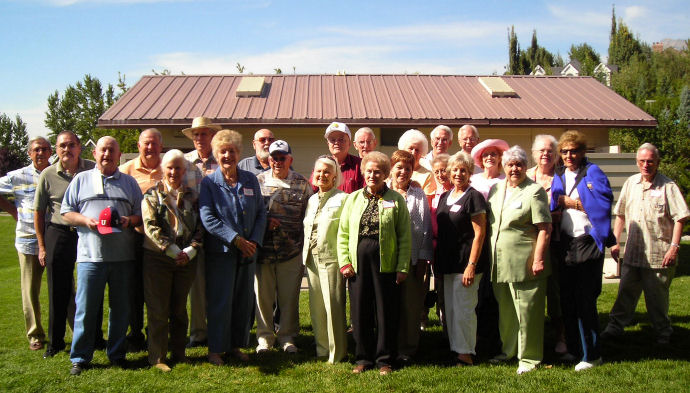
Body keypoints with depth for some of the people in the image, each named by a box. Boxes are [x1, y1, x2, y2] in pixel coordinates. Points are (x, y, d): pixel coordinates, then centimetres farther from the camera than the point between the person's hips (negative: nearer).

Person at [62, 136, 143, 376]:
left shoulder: (129, 182, 15)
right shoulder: (81, 180, 12)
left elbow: (141, 214, 14)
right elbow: (66, 212, 9)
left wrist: (130, 220, -8)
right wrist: (86, 220, -9)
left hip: (122, 256, 1)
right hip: (90, 255, -1)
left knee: (120, 308, 7)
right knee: (86, 308, -1)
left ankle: (117, 354, 20)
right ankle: (80, 357, 12)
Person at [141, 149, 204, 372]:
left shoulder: (192, 196, 10)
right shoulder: (152, 196, 2)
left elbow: (199, 228, 6)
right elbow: (151, 228, -9)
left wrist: (189, 251, -10)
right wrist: (174, 251, -15)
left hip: (186, 260, 3)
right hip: (157, 258, -3)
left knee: (179, 309, 10)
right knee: (158, 310, 0)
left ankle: (179, 354, 20)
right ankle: (157, 357, 9)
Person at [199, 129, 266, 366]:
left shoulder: (250, 180, 9)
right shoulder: (209, 182, -2)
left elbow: (261, 213, 9)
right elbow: (207, 218, -11)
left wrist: (254, 241, -6)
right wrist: (236, 239, -17)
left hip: (248, 250, 4)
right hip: (220, 251, -4)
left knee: (244, 301, 10)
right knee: (220, 301, -1)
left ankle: (235, 345, 24)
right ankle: (215, 349, 12)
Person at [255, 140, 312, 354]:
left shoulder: (302, 184, 4)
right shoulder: (258, 181, 4)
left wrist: (305, 244, 1)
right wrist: (264, 221, -9)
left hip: (291, 250, 0)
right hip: (263, 248, 0)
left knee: (289, 296, 7)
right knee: (263, 294, 7)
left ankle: (287, 336, 23)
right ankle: (264, 336, 23)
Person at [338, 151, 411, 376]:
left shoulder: (396, 200, 2)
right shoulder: (353, 199, 10)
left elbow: (404, 236, 0)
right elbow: (343, 233, 9)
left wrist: (403, 267, -5)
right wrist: (344, 262, 0)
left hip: (386, 263, -2)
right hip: (358, 263, 3)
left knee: (386, 312, 5)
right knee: (360, 312, 8)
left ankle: (384, 359, 18)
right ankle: (363, 358, 22)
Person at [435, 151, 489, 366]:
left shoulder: (473, 197, -9)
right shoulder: (445, 197, 13)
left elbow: (479, 234, -13)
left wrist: (471, 265, -19)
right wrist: (437, 260, 13)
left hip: (466, 262, -8)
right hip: (448, 262, 8)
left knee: (464, 309, -4)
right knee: (450, 309, 12)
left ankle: (466, 354, 7)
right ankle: (455, 350, 21)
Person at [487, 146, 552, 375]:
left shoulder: (534, 191, -7)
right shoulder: (496, 189, 13)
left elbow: (545, 228, -12)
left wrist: (538, 259, -18)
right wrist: (490, 257, 14)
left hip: (524, 263, -7)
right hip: (500, 262, 7)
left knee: (526, 310, 0)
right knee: (505, 310, 17)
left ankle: (529, 356, 12)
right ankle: (509, 349, 32)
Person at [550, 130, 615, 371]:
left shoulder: (593, 172, -4)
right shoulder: (558, 175, 13)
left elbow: (604, 202, -16)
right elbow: (553, 203, 8)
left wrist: (570, 201, -11)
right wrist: (567, 201, -10)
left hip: (588, 243, -6)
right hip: (565, 243, 6)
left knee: (585, 301, -2)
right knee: (567, 300, 10)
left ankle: (592, 355, 10)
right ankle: (574, 349, 24)